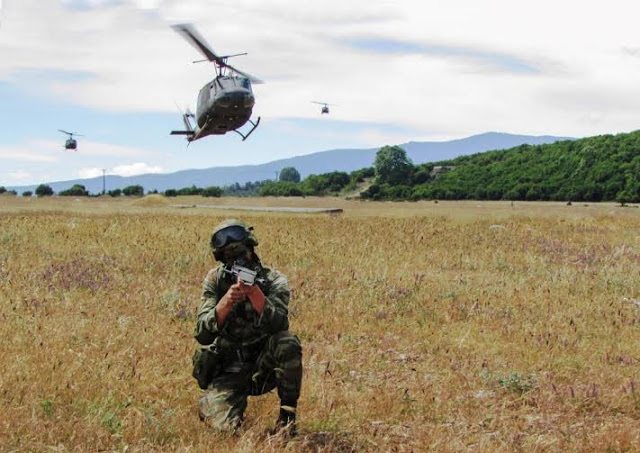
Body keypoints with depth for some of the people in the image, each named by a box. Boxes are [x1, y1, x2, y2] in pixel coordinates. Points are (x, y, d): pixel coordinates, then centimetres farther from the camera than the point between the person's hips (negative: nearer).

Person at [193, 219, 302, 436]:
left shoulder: (273, 280, -7)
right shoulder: (215, 280, -4)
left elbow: (279, 324, -25)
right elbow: (202, 334, -13)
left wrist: (254, 292, -37)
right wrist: (226, 301, -29)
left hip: (264, 365, 0)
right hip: (228, 367, 0)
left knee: (287, 343, -31)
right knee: (225, 425, -21)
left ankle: (287, 414, -14)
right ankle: (210, 402, 17)